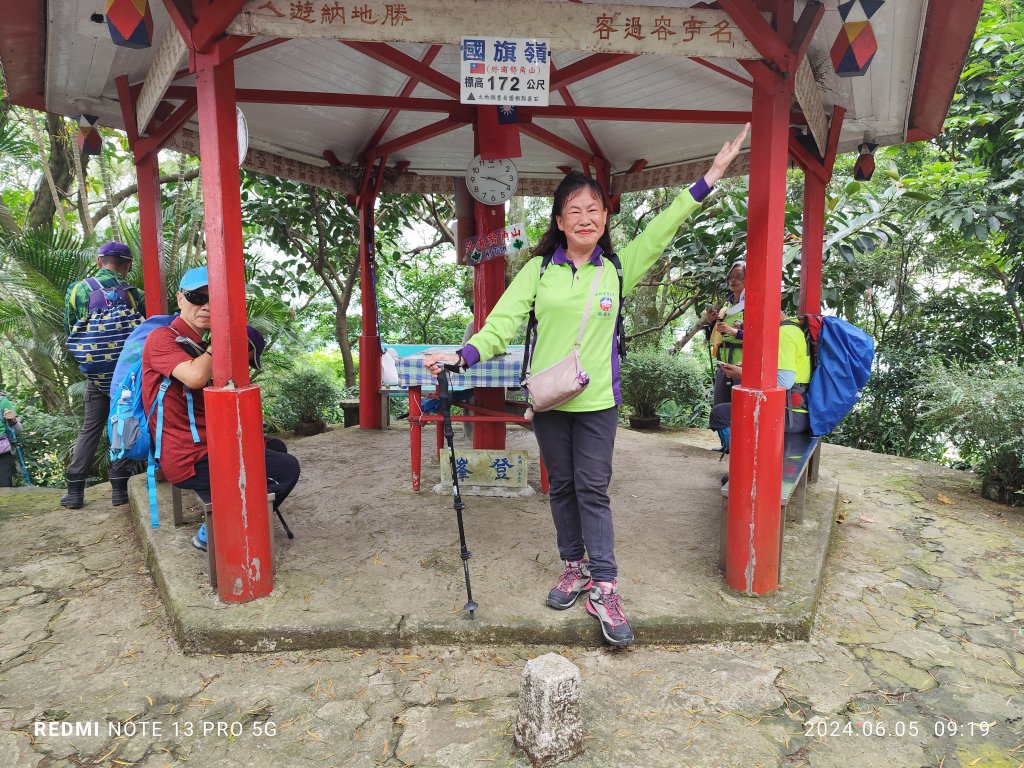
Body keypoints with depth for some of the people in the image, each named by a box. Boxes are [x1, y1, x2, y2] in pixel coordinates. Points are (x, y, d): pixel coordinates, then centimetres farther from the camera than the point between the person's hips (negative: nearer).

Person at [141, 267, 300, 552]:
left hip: (207, 445, 10)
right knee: (286, 469, -11)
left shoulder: (198, 346, 17)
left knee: (276, 449, 27)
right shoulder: (162, 338, -11)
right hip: (189, 459, -10)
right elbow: (195, 377, -30)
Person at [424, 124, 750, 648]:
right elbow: (502, 324, -4)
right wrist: (461, 356, -19)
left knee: (593, 490, -1)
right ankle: (574, 569, 28)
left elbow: (662, 228, 6)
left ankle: (603, 589, 6)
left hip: (597, 400, -1)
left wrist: (711, 177, 3)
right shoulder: (538, 271, 2)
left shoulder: (619, 267, 5)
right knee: (562, 487, 12)